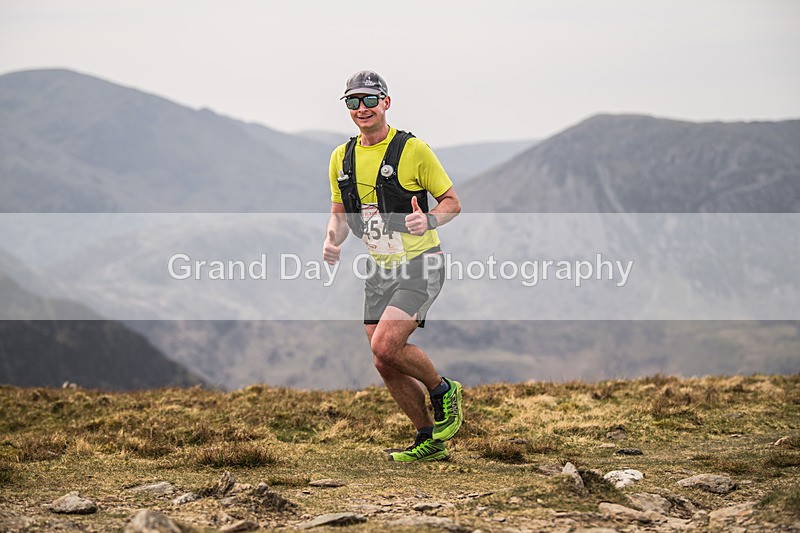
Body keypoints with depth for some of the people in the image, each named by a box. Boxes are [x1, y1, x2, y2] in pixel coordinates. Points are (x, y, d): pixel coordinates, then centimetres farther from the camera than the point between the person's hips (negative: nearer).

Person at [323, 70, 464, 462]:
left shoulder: (412, 149, -10)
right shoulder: (342, 158, 7)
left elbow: (452, 202, -4)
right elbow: (340, 213, 17)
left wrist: (428, 220, -25)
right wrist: (332, 240, -4)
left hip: (420, 266, -6)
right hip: (381, 269, 6)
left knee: (385, 346, -22)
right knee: (385, 365, 4)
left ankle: (443, 391, 5)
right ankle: (429, 439, 22)